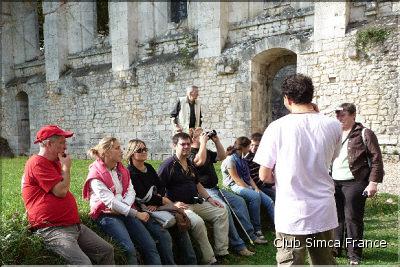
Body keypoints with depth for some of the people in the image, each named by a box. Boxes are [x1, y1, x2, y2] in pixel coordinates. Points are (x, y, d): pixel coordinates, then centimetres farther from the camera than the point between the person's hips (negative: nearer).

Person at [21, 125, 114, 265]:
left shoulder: (54, 163, 21)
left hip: (74, 225, 10)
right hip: (52, 230, -10)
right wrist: (66, 167, -5)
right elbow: (61, 191, -18)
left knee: (107, 250, 5)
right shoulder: (38, 163, -12)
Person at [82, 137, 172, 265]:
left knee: (150, 244, -13)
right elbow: (111, 201, -15)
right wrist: (137, 213, -17)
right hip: (106, 214, -5)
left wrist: (122, 208, -15)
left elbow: (131, 192, 6)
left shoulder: (122, 170, 16)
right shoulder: (96, 175, -7)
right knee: (129, 249, -27)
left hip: (125, 211, 6)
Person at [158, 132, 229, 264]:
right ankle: (209, 260, -17)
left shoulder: (190, 164, 17)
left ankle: (221, 252, 1)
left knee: (222, 211, 1)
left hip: (196, 203, 9)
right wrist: (173, 204, -22)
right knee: (198, 222, -33)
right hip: (180, 205, -9)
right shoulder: (168, 165, -10)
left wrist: (209, 198, 14)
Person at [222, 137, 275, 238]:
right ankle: (256, 229, -28)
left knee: (269, 201, -11)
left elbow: (248, 177, 15)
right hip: (235, 187, -8)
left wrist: (256, 188, -1)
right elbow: (236, 179, -13)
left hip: (247, 186, 8)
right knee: (255, 196, -35)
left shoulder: (242, 160, 20)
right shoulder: (230, 159, -7)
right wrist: (250, 189, -16)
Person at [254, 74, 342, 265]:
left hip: (291, 214, -3)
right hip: (324, 213, 3)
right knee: (325, 261, 20)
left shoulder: (277, 127, -12)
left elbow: (264, 176, -9)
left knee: (290, 262, 11)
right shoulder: (333, 126, -3)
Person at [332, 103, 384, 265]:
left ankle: (354, 255, 14)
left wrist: (373, 182, -11)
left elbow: (376, 159, -5)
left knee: (352, 218, 1)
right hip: (334, 182, 5)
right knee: (335, 217, 11)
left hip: (354, 183, -5)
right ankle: (334, 249, 24)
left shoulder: (364, 134, -3)